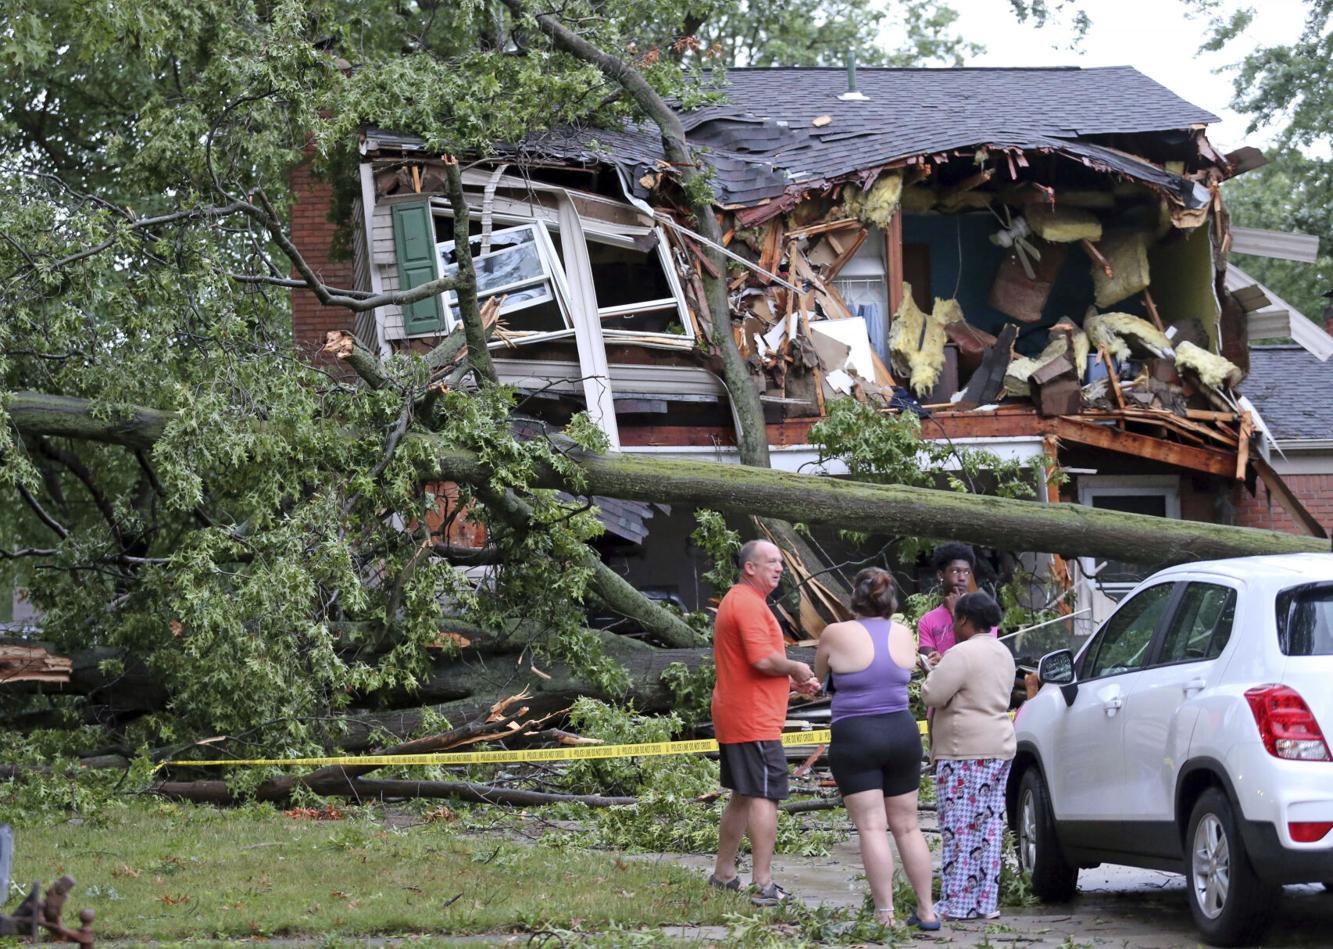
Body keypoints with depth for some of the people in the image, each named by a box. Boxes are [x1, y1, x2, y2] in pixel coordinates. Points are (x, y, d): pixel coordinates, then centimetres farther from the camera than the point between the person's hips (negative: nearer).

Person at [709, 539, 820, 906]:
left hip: (732, 718, 11)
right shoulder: (749, 603, -15)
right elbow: (763, 660, -26)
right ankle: (763, 885, -13)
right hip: (755, 720, -11)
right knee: (764, 797, -10)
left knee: (743, 796, 19)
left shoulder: (735, 601, 20)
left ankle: (723, 874, 25)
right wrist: (797, 669, -8)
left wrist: (793, 682, 17)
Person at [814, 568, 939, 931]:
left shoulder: (836, 635, -9)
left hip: (855, 739, -4)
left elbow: (818, 678, 7)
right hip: (902, 734, 4)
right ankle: (926, 911, 15)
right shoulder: (904, 635, 2)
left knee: (872, 828, -4)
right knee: (907, 826, 13)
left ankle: (885, 915, -9)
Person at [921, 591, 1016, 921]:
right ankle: (986, 902, 11)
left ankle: (958, 903, -7)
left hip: (966, 750, -9)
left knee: (960, 827, -7)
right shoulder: (1003, 653, 15)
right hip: (1000, 747, 9)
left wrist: (934, 672, 3)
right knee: (989, 825, 10)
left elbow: (932, 695, -18)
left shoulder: (962, 654, -15)